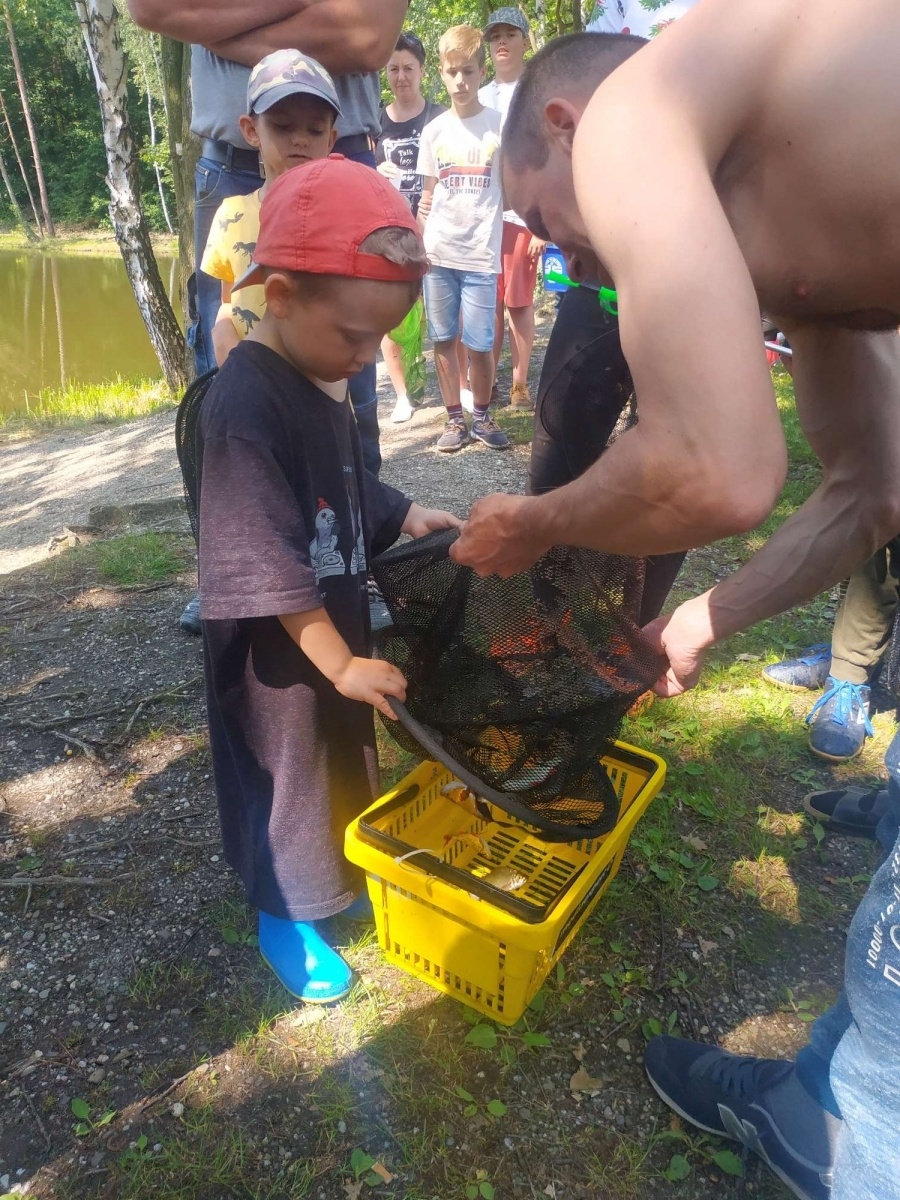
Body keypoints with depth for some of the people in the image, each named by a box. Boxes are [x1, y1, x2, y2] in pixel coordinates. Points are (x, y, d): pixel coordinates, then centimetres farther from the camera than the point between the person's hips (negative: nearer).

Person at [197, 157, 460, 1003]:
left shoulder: (324, 378, 2)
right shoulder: (245, 409, -27)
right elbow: (265, 566, -27)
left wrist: (402, 516, 0)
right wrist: (339, 661, -21)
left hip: (330, 619, 9)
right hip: (273, 646, -8)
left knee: (344, 756, 24)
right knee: (288, 772, 10)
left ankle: (340, 863, 50)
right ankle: (285, 918, 35)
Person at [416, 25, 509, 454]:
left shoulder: (500, 125, 3)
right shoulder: (433, 130, 9)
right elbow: (428, 198, 13)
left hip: (480, 253, -3)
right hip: (437, 253, 3)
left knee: (480, 344, -5)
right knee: (443, 339, 5)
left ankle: (482, 416, 15)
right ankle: (455, 418, 16)